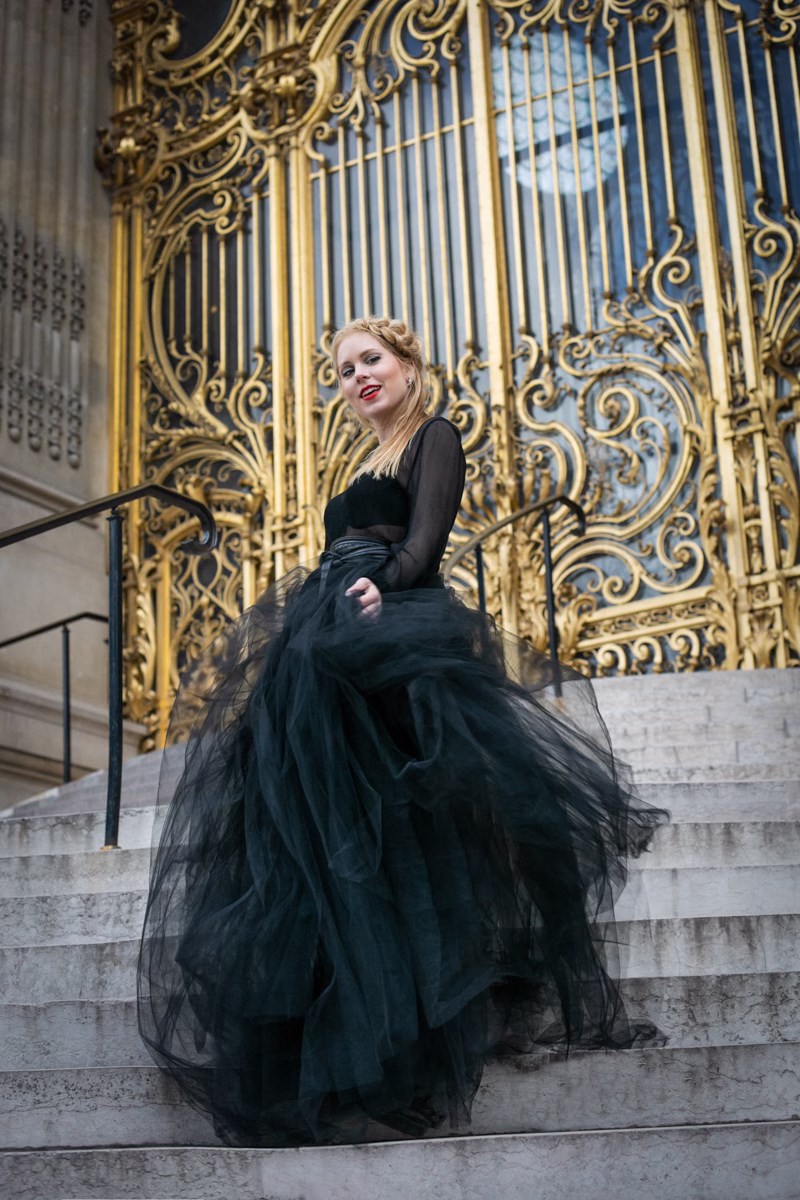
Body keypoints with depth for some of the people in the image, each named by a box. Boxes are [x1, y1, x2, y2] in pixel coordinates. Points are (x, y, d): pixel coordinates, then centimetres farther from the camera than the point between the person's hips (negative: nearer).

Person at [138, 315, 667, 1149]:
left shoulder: (433, 438, 8)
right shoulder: (367, 467, 31)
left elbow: (424, 541, -8)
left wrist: (381, 588, -25)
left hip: (386, 630, -8)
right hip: (326, 647, 8)